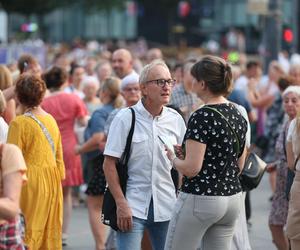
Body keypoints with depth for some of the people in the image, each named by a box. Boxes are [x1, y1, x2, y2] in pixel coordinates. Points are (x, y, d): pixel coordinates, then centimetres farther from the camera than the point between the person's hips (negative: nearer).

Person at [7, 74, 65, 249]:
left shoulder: (19, 123, -13)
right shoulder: (51, 120, 6)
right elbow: (59, 157, 12)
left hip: (30, 183, -6)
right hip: (53, 182, 6)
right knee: (50, 234, 13)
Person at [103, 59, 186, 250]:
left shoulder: (176, 120, 6)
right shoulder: (126, 118, -4)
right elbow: (109, 164, -6)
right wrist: (121, 203, -12)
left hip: (167, 207, 4)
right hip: (132, 206, -4)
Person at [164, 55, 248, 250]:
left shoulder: (202, 117, -16)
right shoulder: (239, 115, 8)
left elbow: (191, 169, -19)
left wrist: (174, 158, 2)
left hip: (200, 198, -8)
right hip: (233, 196, 8)